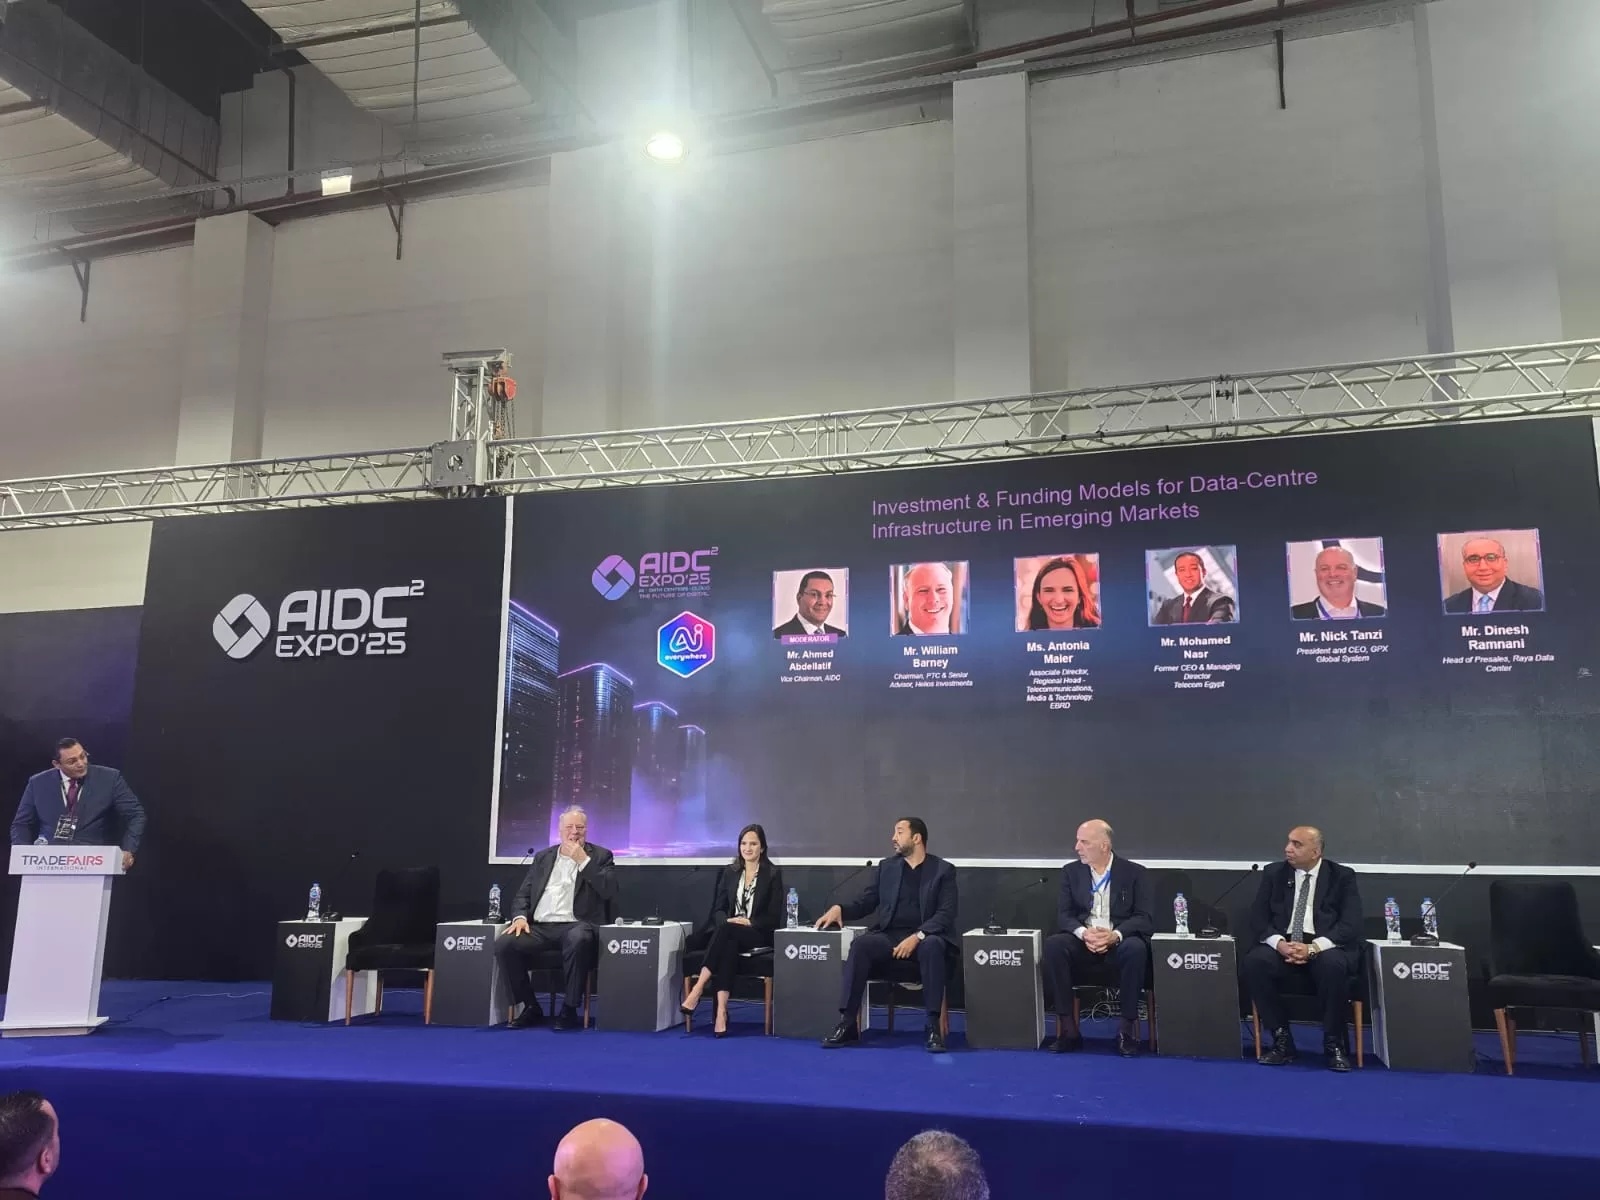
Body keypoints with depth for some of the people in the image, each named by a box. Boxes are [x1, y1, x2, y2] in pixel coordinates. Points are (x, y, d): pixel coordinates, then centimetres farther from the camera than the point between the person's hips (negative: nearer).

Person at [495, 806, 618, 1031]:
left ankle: (570, 1009, -23)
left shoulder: (600, 856, 10)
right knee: (503, 944, -24)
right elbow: (523, 894, 17)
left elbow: (609, 891, -6)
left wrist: (583, 860, -9)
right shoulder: (543, 857, 20)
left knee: (578, 940, -39)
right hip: (539, 927, 4)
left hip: (575, 926, -4)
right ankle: (531, 1007, -7)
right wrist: (520, 916, -4)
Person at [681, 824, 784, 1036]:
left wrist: (749, 922, -17)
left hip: (759, 935, -2)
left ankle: (698, 988, -38)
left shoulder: (773, 874, 2)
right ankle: (721, 1011, -48)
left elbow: (774, 917, -2)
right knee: (728, 945, -36)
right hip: (730, 935, 2)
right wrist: (728, 920, -13)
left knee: (726, 930, -35)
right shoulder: (729, 872, 13)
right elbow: (717, 910, 10)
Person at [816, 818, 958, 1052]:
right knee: (860, 944, -29)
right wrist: (839, 908, -6)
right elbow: (864, 903, 15)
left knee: (932, 946, -38)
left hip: (924, 937, -3)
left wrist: (917, 936, -23)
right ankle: (847, 1023, -27)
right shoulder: (887, 866, 15)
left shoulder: (943, 870, 3)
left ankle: (933, 1026, -32)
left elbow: (946, 914, -8)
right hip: (888, 935, 3)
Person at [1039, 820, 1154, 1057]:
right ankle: (1068, 1028, -24)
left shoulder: (1135, 873, 0)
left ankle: (1128, 1028, -23)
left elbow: (1145, 918, -8)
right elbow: (1065, 915, 2)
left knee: (1135, 948, -37)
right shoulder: (1071, 872, 8)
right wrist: (1083, 933, -21)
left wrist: (1115, 935, -25)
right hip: (1083, 944, 2)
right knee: (1053, 945, -29)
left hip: (1120, 945, -2)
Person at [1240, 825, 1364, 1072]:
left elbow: (1351, 925, -8)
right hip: (1283, 944, 2)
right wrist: (1279, 943, -18)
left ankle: (1334, 1043, -15)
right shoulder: (1274, 873, 9)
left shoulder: (1342, 876, 3)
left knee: (1333, 965, -37)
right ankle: (1282, 1039, -15)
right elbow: (1258, 918, 4)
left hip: (1326, 947, -2)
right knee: (1253, 962, -29)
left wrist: (1313, 947, -22)